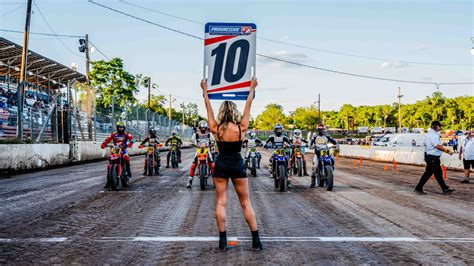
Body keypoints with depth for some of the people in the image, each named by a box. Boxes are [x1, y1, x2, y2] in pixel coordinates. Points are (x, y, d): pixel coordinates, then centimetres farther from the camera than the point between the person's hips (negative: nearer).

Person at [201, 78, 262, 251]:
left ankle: (223, 241, 5)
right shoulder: (241, 128, -9)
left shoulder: (216, 128, -7)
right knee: (246, 203, 7)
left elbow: (208, 108, 5)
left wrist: (205, 91, 17)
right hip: (238, 165, 0)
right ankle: (256, 241, 8)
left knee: (220, 203, 5)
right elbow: (248, 107, 2)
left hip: (221, 165, 1)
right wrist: (252, 89, 14)